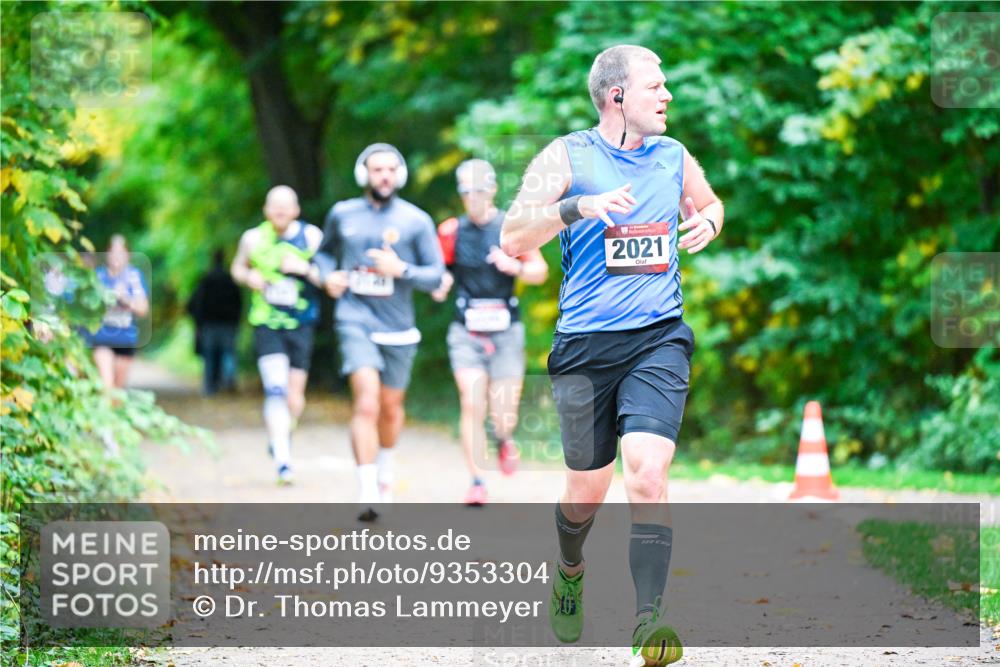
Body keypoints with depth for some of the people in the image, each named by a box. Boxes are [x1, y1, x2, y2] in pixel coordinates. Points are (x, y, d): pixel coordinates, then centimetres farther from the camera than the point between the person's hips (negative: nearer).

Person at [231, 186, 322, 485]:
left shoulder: (311, 237, 0)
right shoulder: (253, 238, 3)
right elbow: (238, 267, 19)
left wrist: (304, 268, -18)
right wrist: (248, 276, -3)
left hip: (301, 325, 1)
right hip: (266, 323, -1)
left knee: (295, 396, 6)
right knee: (275, 389, -17)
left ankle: (281, 436, 38)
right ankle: (282, 460, -19)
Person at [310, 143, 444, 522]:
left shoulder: (416, 221, -1)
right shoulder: (342, 215, 5)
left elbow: (436, 276, -1)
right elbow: (325, 250, 24)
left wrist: (401, 270, -18)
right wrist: (327, 275, 3)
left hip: (397, 328, 1)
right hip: (356, 322, -1)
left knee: (391, 407, 15)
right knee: (367, 402, -19)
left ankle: (385, 468, 44)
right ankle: (367, 492, -22)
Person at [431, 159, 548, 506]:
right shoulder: (452, 232, 3)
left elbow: (540, 271, 3)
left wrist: (515, 268, -17)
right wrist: (439, 283, -8)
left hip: (506, 333, 0)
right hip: (466, 333, 1)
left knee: (504, 417, 0)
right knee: (472, 406, -13)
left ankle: (503, 440, 36)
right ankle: (476, 481, -5)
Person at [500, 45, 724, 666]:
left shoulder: (674, 156, 9)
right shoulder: (567, 156, -2)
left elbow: (709, 203, 30)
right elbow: (513, 238, -10)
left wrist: (708, 223, 6)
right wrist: (578, 207, -24)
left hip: (659, 340, 1)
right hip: (585, 346, -1)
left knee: (647, 473, -18)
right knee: (587, 490, 9)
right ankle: (570, 571, 42)